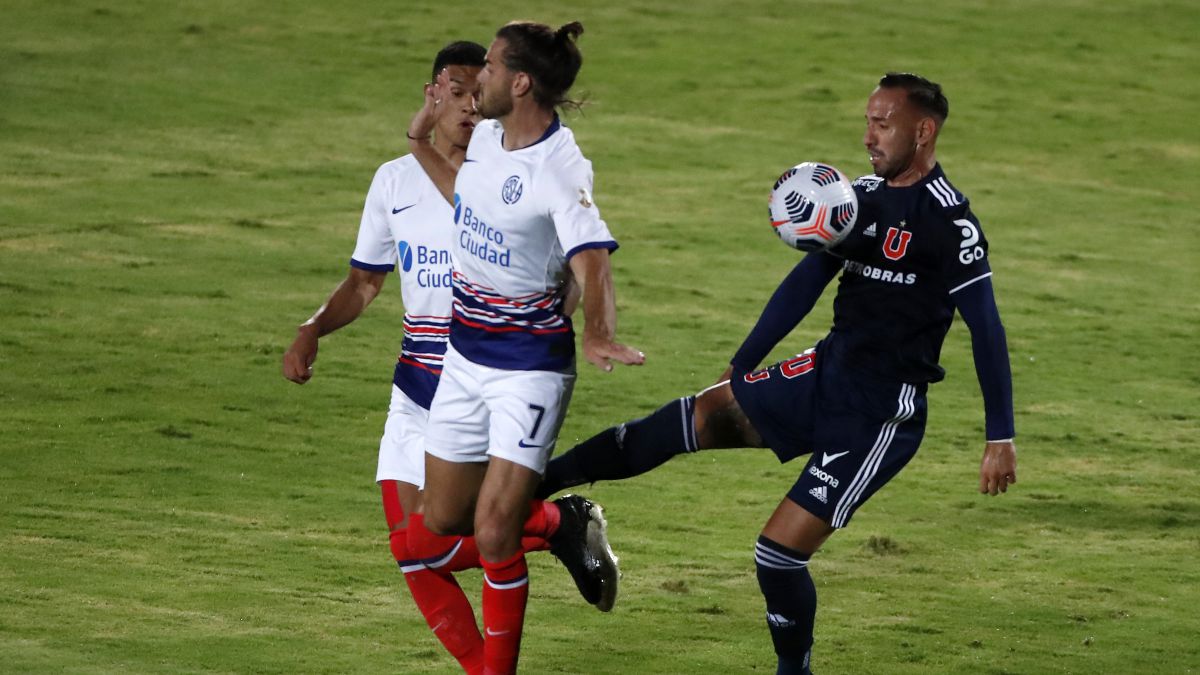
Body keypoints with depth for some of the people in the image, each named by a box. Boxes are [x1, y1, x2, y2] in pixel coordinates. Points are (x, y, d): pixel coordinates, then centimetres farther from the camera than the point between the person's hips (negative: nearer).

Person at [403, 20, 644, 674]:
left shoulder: (562, 168, -23)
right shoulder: (486, 136, 1)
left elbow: (591, 260, -36)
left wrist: (598, 334, -54)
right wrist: (421, 144, 17)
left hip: (529, 367, -8)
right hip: (465, 355, 8)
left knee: (493, 534, -12)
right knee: (443, 519, 13)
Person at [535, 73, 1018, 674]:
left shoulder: (950, 223, -14)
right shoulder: (862, 196, 9)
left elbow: (987, 330, -13)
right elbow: (805, 284, 17)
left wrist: (1001, 439, -15)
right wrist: (740, 368, 18)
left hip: (882, 413, -7)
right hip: (825, 376, 7)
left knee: (779, 549, -10)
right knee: (700, 415, -9)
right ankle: (538, 484, -12)